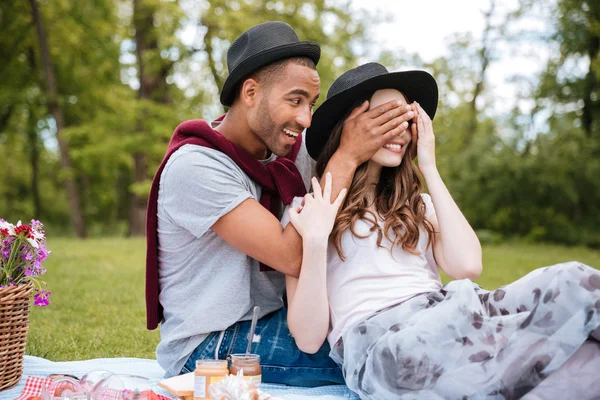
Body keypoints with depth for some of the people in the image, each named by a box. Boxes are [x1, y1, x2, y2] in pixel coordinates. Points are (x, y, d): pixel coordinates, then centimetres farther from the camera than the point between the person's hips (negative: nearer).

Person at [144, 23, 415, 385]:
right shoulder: (194, 166, -20)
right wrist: (346, 157, -24)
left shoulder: (296, 148, 1)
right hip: (211, 344, -7)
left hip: (275, 318, 7)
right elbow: (292, 257, -26)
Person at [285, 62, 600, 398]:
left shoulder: (417, 206, 24)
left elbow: (467, 266, 1)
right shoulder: (306, 208, 10)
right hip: (377, 345, -4)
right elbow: (309, 338, 2)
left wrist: (430, 170, 9)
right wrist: (315, 239, -10)